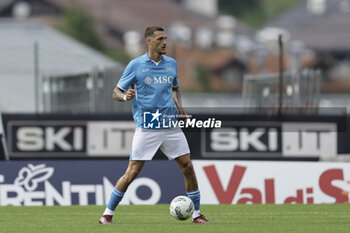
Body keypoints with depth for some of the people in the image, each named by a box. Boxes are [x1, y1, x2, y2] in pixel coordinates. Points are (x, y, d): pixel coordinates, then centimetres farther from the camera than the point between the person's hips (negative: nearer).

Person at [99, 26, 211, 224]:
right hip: (146, 127, -4)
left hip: (171, 126, 4)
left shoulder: (171, 64, 10)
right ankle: (108, 213, 5)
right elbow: (117, 92, 3)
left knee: (188, 167, 0)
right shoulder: (136, 65, -2)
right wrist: (126, 96, -20)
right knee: (132, 172, -7)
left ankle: (196, 214, 11)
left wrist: (180, 108, 8)